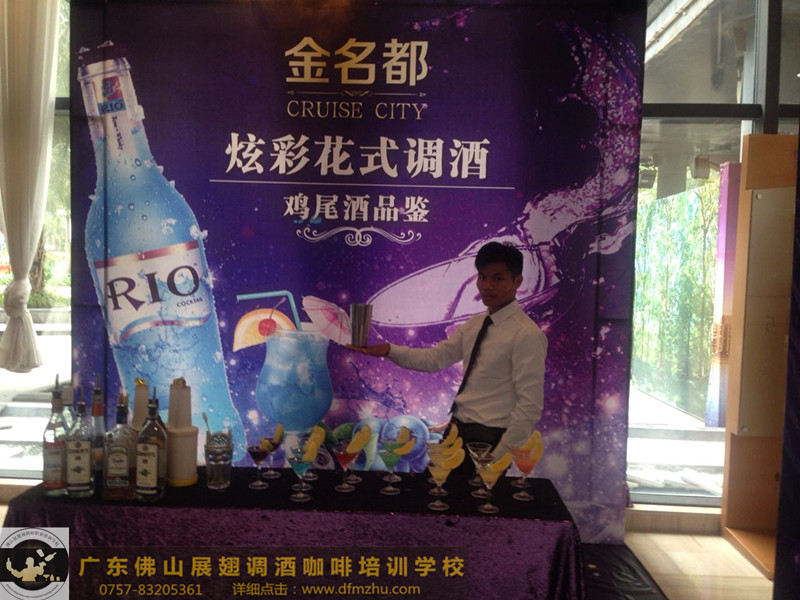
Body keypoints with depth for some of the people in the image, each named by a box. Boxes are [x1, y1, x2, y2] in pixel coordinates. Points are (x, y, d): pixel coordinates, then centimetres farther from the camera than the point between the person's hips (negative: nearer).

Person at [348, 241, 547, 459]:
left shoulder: (527, 335, -16)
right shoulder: (475, 324, 9)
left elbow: (530, 407, -18)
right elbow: (436, 358, 6)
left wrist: (499, 456, -17)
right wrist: (388, 350, -7)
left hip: (489, 440, -7)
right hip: (457, 429, 7)